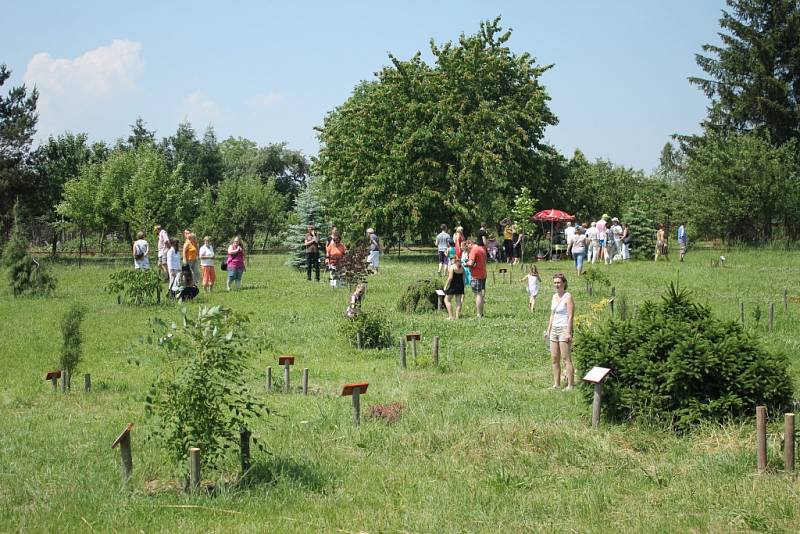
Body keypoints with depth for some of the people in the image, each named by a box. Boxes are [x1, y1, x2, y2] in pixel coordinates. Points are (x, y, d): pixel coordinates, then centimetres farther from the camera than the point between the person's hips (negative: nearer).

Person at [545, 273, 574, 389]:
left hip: (564, 329, -8)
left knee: (566, 359, -8)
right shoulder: (554, 296, 13)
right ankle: (556, 384, 15)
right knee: (554, 359, 8)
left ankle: (570, 385, -6)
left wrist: (568, 333, -20)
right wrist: (548, 330, 16)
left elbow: (571, 316, -15)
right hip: (554, 330, 8)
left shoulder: (568, 297, -10)